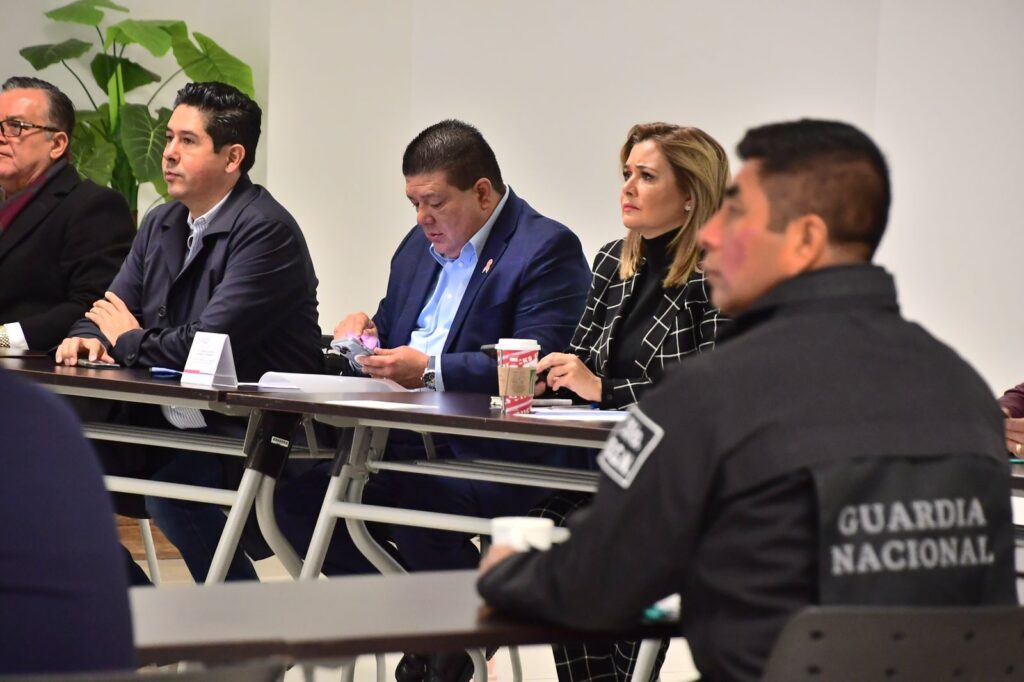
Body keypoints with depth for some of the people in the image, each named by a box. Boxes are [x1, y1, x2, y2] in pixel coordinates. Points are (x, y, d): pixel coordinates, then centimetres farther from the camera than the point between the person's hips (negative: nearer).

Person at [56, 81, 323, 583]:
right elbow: (111, 312, 17)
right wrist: (88, 339, -8)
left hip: (256, 430, -8)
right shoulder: (160, 226, 13)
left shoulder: (266, 231, -15)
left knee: (173, 487, -31)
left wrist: (129, 341, -6)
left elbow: (209, 344, -23)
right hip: (168, 424, 8)